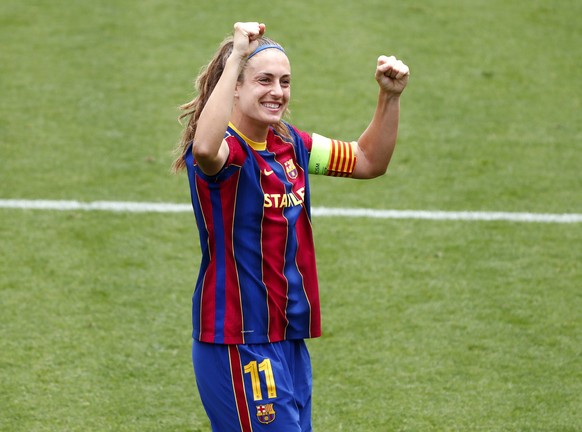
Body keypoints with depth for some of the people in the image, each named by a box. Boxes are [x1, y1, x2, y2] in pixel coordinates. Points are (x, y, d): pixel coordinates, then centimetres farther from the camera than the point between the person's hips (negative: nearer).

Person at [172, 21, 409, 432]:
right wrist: (235, 58, -40)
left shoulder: (289, 144, 10)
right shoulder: (226, 146, -14)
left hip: (288, 337, 8)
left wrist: (390, 98, 6)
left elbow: (368, 161, 21)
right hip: (239, 341, -8)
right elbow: (205, 149, -41)